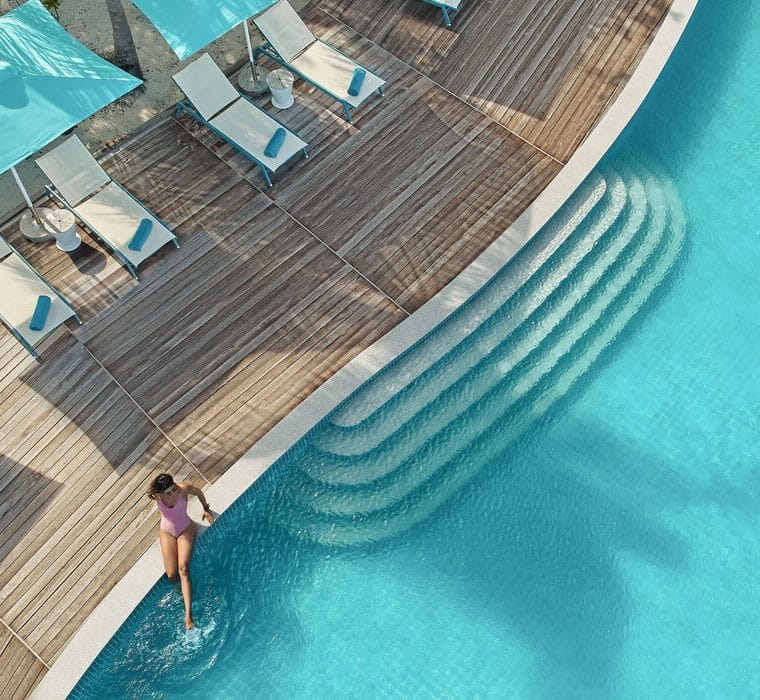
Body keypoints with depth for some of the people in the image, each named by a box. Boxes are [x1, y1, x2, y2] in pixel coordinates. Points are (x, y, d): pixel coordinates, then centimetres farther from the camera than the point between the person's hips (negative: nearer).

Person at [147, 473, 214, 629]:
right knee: (172, 575, -17)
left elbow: (198, 492, -1)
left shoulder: (184, 488, -26)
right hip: (167, 531, 2)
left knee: (183, 569, -23)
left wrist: (206, 509, 12)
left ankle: (188, 614, -27)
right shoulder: (155, 495, -20)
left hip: (186, 529, -2)